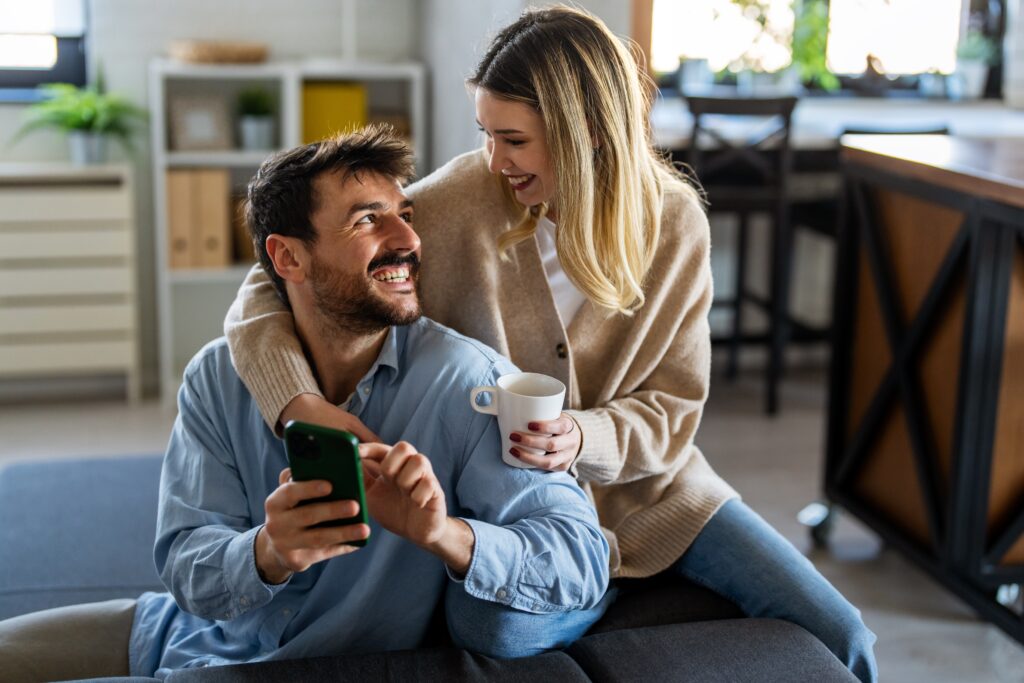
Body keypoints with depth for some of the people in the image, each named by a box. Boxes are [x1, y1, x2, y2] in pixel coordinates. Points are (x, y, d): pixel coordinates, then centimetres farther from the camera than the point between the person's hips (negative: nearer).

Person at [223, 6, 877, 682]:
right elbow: (271, 289, -16)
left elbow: (673, 408, -6)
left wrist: (583, 437, -28)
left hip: (650, 490, 2)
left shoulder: (673, 221, -10)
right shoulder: (458, 202, -17)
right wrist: (301, 405, -36)